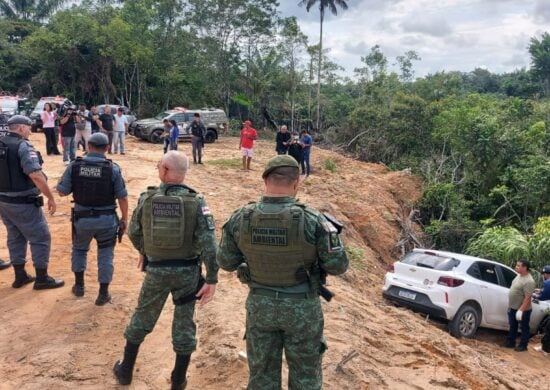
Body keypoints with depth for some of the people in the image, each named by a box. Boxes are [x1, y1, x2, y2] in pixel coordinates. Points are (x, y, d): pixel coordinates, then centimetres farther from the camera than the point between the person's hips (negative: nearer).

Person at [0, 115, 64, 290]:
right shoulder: (23, 146, -17)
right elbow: (36, 176, -26)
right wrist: (51, 197, -19)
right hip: (23, 203, -8)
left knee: (15, 237, 19)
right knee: (41, 238, 3)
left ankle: (20, 276, 28)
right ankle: (42, 279, 10)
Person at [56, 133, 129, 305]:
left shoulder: (74, 166, -8)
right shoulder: (113, 168, -12)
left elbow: (62, 191, -3)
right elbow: (122, 197, -9)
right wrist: (125, 218, 4)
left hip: (82, 218, 2)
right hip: (107, 219, -1)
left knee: (79, 249, 27)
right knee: (105, 254, 13)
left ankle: (79, 285, 33)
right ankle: (103, 293, 16)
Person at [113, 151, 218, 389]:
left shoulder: (147, 198, -8)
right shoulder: (196, 201, -13)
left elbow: (133, 233, 5)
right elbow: (208, 242, -19)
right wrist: (212, 279, -13)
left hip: (156, 270, 1)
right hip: (187, 271, -1)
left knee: (142, 319, 21)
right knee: (183, 325, 13)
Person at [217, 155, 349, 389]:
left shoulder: (239, 219, -13)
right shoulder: (312, 220, -22)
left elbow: (226, 262, -1)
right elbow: (338, 265, -12)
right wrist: (328, 230, 5)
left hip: (260, 305, 2)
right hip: (302, 308, -2)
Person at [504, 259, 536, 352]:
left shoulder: (528, 281, -25)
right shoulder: (519, 275, 5)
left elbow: (527, 298, -27)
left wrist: (521, 310, -28)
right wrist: (510, 306, 20)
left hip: (523, 310, -9)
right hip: (513, 308, 9)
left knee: (524, 328, 9)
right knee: (513, 326, 19)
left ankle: (523, 345, 21)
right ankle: (510, 342, 31)